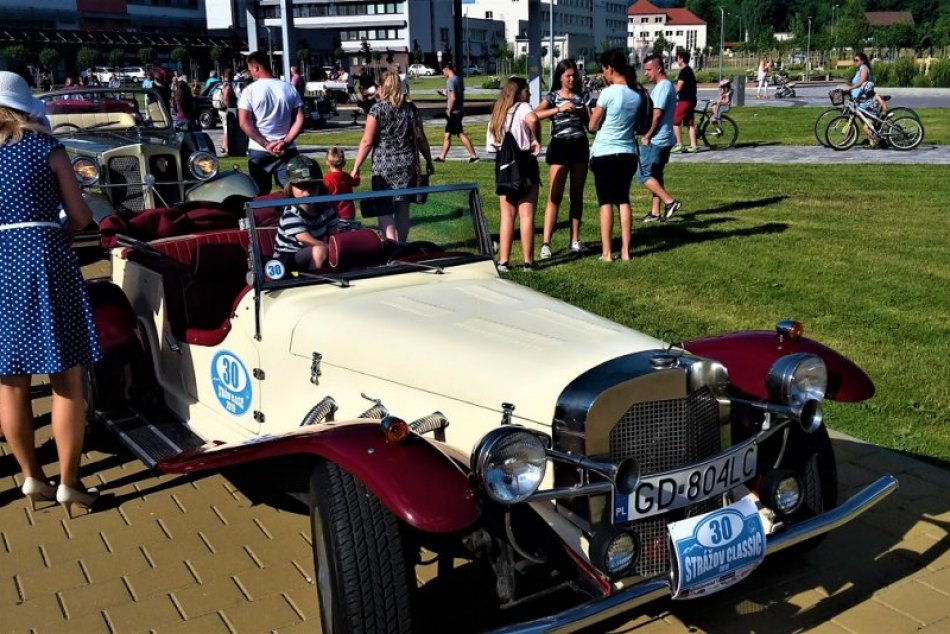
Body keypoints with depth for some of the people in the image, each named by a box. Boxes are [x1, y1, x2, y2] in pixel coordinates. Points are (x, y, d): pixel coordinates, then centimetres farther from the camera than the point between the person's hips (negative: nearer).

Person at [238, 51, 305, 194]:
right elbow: (299, 119, 0)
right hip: (287, 150, 2)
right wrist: (285, 142, -6)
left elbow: (244, 123, -11)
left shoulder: (249, 91, -4)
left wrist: (266, 144, -11)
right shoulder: (289, 88, 4)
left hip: (259, 151, -2)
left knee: (261, 195, 8)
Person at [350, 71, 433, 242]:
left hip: (384, 166, -4)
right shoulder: (410, 109, 6)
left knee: (385, 210, 1)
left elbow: (367, 142, -9)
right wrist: (429, 161, 20)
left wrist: (356, 167, -4)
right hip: (408, 165, 4)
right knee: (403, 208, 12)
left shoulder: (377, 109, -5)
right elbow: (421, 139, 8)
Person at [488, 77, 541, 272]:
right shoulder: (522, 107, -6)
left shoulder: (498, 111, 16)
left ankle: (503, 261, 7)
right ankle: (528, 262, 2)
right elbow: (533, 119, -28)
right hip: (524, 162, -6)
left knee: (507, 216, 9)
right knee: (527, 216, 0)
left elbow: (493, 141, 14)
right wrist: (536, 140, -16)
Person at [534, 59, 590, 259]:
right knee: (555, 196, -9)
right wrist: (559, 109, -22)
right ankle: (546, 243, -11)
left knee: (577, 195, 9)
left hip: (580, 146, 4)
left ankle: (575, 240, 16)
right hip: (560, 146, -4)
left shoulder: (581, 97, 12)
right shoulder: (553, 96, 1)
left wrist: (582, 112, -7)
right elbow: (536, 115, -16)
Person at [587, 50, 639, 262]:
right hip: (628, 153, 5)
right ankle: (625, 251, 12)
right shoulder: (636, 96, 3)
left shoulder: (608, 93, -13)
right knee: (624, 201, 11)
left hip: (604, 154, -5)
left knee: (606, 202, 1)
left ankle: (606, 252, 3)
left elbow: (592, 125, -10)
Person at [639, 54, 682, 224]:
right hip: (664, 140, 10)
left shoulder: (662, 86, -15)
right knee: (655, 174, 13)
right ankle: (655, 212, 16)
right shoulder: (667, 85, 16)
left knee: (643, 174, -7)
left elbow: (657, 115, -21)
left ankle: (669, 201, -11)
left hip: (655, 140, -10)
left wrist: (647, 136, -15)